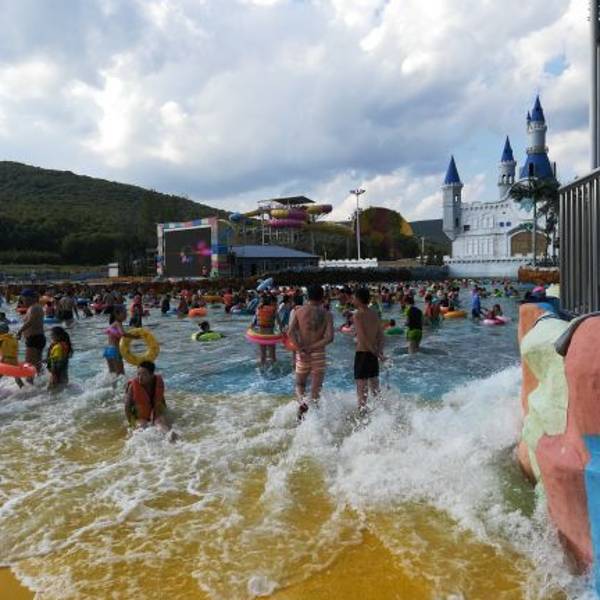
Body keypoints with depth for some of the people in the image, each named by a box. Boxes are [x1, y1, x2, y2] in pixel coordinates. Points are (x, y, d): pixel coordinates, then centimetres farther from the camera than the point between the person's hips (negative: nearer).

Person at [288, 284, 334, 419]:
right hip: (319, 354, -1)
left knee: (299, 384, 19)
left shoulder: (299, 311, 0)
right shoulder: (327, 314, -2)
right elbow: (329, 338, -13)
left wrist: (300, 349, -13)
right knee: (316, 388, 10)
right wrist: (312, 347, -9)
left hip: (302, 355, 1)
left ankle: (302, 401, -9)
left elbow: (290, 332, -12)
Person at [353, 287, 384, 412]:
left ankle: (362, 409, 3)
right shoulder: (375, 313, 7)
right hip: (373, 354, 7)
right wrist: (379, 350, 1)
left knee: (361, 385, 0)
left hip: (362, 353, -7)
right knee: (374, 382, 18)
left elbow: (363, 337, -18)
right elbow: (380, 334, 5)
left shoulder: (358, 315, -14)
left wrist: (375, 352, -12)